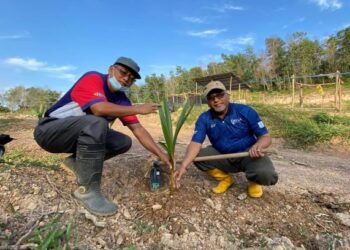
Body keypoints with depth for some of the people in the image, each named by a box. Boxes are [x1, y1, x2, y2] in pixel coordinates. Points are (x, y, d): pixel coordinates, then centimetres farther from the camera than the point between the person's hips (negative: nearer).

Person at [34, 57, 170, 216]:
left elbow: (138, 129, -5)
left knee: (124, 142, -6)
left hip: (82, 133, 7)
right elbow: (99, 108, -38)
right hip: (49, 130, -6)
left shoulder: (122, 100, -1)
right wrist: (138, 109, -28)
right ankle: (87, 190, -24)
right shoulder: (93, 78, -19)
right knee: (96, 123, -35)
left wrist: (161, 155, -11)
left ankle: (76, 162, 5)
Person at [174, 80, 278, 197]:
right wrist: (184, 166, -36)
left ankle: (253, 181, 9)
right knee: (197, 156, -20)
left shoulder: (245, 111, -13)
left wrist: (258, 146, -36)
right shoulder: (204, 118, -9)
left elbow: (265, 136, -11)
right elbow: (195, 143, -19)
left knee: (267, 175, -32)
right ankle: (225, 178, 7)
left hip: (248, 155, -2)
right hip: (223, 157, 3)